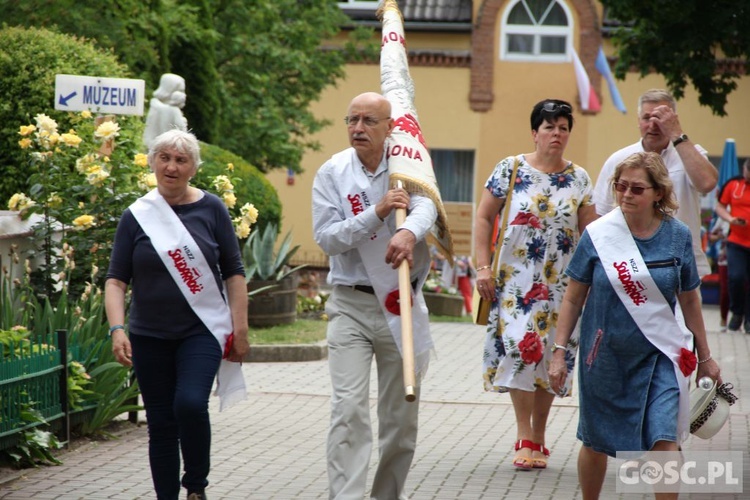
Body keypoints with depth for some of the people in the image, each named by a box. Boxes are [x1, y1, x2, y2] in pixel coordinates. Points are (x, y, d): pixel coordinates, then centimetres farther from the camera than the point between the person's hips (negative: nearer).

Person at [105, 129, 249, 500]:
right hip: (150, 337, 2)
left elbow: (233, 272, 4)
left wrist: (240, 328, -1)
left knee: (190, 403, -21)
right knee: (161, 423, 4)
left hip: (201, 331, -2)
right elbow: (116, 279, 0)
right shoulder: (136, 216, 2)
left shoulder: (211, 209, 0)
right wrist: (117, 329, -13)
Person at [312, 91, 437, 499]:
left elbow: (425, 206, -23)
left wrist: (409, 232, -46)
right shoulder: (333, 172, 0)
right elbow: (326, 237, -9)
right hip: (350, 305, -1)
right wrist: (376, 214, -22)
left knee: (401, 415, 10)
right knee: (348, 409, -14)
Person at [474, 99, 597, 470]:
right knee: (521, 345, -17)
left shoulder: (579, 179, 6)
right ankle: (525, 438, -10)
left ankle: (538, 438, 17)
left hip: (561, 283, 2)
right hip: (515, 278, -2)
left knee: (552, 356, 3)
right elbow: (484, 218, 2)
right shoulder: (510, 169, 0)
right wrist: (483, 267, -5)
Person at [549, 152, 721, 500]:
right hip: (605, 354, 0)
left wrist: (705, 356, 14)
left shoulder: (677, 236, -5)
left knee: (664, 439, -13)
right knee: (596, 442, 12)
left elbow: (689, 299, 8)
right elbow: (573, 299, 1)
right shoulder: (598, 235, -8)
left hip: (659, 355, 0)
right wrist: (559, 352, -2)